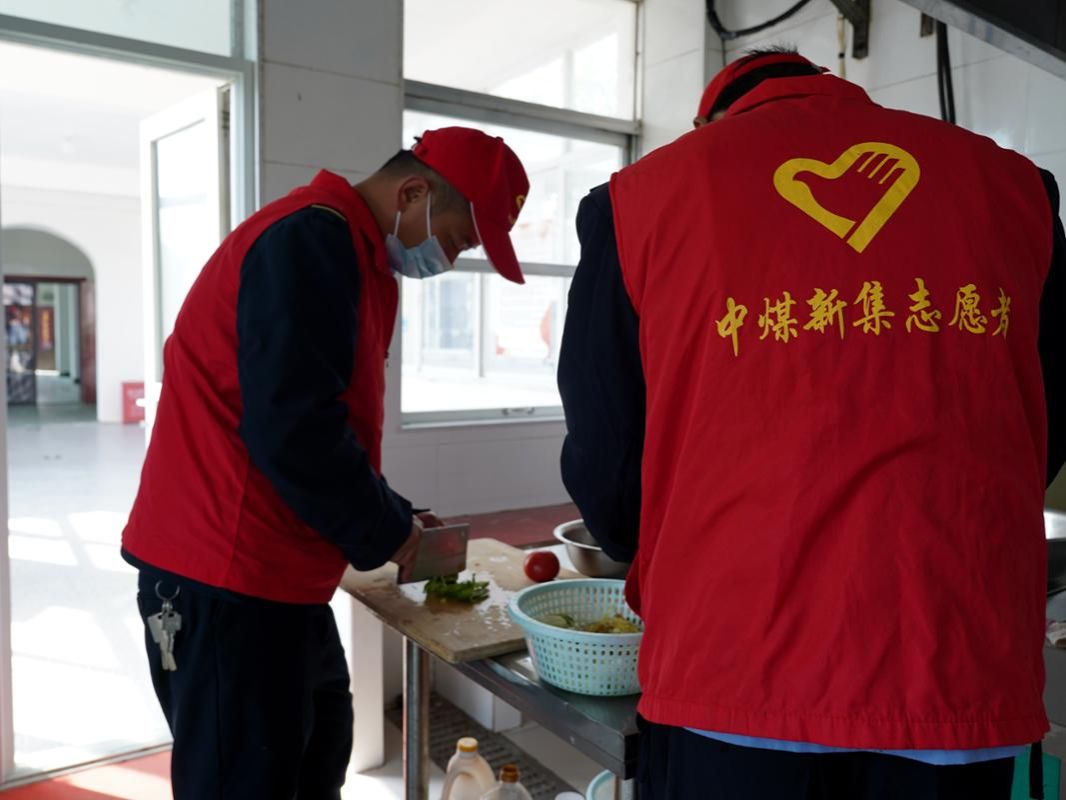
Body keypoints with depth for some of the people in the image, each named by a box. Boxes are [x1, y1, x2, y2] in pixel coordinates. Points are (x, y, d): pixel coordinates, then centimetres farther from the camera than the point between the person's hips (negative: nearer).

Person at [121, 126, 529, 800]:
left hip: (271, 572, 10)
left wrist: (390, 516, 10)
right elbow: (292, 431, -25)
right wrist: (384, 531, -11)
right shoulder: (313, 240, -17)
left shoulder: (355, 256, 15)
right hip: (228, 581, -10)